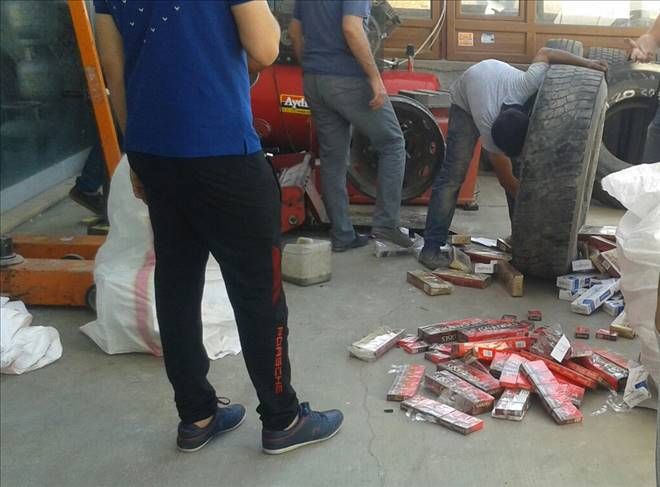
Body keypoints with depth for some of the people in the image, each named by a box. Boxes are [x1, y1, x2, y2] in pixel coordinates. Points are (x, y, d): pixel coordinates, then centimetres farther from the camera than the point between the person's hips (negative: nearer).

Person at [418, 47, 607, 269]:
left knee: (520, 169, -5)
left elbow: (544, 53, -18)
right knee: (454, 172, -18)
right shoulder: (487, 127, -42)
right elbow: (507, 180, -30)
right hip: (465, 100, -5)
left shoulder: (525, 84, -40)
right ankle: (432, 247, -17)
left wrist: (587, 63, -20)